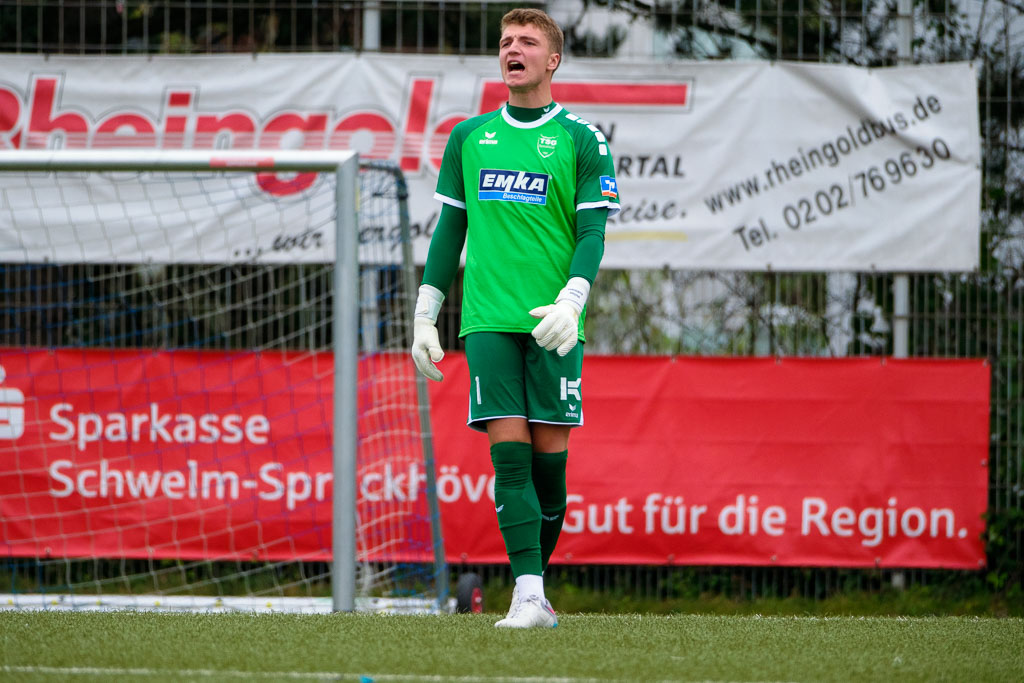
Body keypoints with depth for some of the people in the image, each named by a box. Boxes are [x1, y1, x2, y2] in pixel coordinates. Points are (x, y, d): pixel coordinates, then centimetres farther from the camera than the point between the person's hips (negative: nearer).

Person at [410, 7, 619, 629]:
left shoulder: (581, 139, 3)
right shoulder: (469, 137, 13)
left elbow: (593, 232, -2)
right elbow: (449, 231, 17)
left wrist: (570, 302, -18)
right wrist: (424, 317, 12)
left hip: (553, 322, -1)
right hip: (489, 320, 2)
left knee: (549, 453, -1)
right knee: (509, 451, -9)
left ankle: (537, 581, 14)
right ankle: (529, 596, -14)